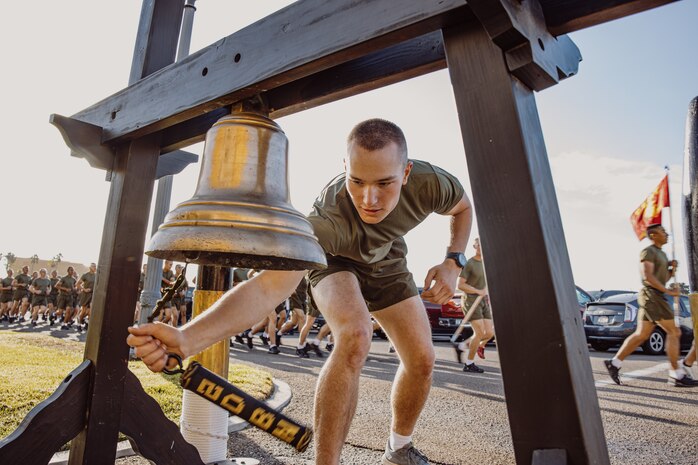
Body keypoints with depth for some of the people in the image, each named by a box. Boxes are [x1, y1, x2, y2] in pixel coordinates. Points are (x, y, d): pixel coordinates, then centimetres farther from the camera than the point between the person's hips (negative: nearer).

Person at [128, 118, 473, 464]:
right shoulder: (329, 219, -44)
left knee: (422, 361, -2)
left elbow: (463, 208, -7)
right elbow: (269, 286, -53)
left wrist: (452, 262, -21)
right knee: (355, 338, -35)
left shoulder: (428, 182, -31)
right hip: (335, 261, -4)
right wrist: (184, 339, -67)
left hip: (386, 265, 5)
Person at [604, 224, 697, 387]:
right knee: (673, 332, -7)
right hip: (651, 296, -10)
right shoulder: (648, 252, -8)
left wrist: (672, 269, 7)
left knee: (641, 335, 7)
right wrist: (667, 291, -17)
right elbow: (647, 276, -19)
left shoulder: (661, 254, 23)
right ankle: (677, 375, -1)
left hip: (655, 297, 10)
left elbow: (663, 278, 24)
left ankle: (614, 363, 8)